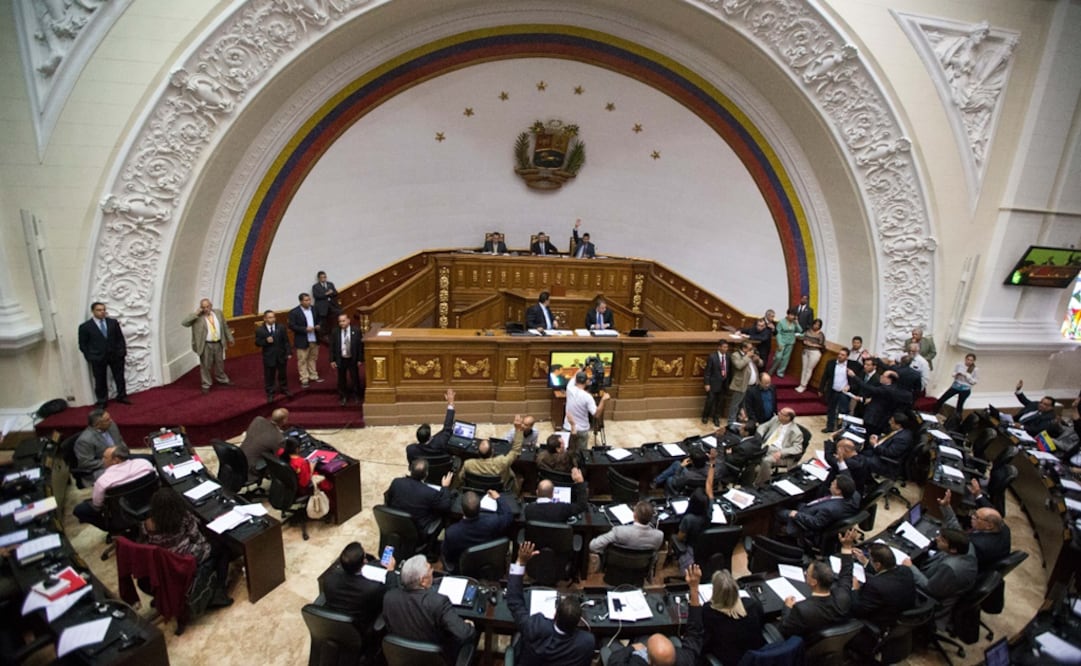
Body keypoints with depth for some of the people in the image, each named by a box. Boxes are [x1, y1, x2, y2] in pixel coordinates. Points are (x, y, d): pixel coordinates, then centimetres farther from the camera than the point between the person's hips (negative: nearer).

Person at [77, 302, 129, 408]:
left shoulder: (113, 322, 4)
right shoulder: (85, 326, -5)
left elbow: (120, 338, 7)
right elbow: (83, 344, -2)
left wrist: (122, 351, -1)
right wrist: (90, 357, -8)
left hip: (115, 355, 3)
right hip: (98, 358, -2)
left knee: (120, 377, 11)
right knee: (100, 381, 7)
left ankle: (122, 396, 26)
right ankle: (102, 401, 19)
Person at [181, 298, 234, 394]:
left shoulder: (218, 313, 2)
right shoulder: (198, 317, -9)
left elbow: (225, 326, 10)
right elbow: (184, 323, -21)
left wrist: (229, 338, 14)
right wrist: (196, 313, -23)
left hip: (218, 344, 4)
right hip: (206, 345, -3)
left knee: (220, 363, 20)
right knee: (206, 365, 6)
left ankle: (222, 380, 39)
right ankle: (206, 385, 20)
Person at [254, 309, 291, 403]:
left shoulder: (281, 328, -3)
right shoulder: (260, 330, -8)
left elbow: (286, 341, 1)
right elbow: (257, 343, -5)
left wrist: (288, 353, -3)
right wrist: (266, 341, -24)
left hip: (281, 356, 2)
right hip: (269, 357, -2)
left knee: (282, 374, 16)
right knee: (269, 376, 7)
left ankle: (284, 390, 33)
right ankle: (270, 394, 19)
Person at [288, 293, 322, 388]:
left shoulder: (314, 309, 3)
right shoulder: (294, 312, -13)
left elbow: (318, 320, 16)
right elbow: (291, 326, -16)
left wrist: (318, 326, -7)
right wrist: (305, 329, -24)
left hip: (314, 339, 5)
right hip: (302, 341, -5)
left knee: (313, 358, 16)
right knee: (302, 361, 4)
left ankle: (313, 376, 28)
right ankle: (304, 380, 12)